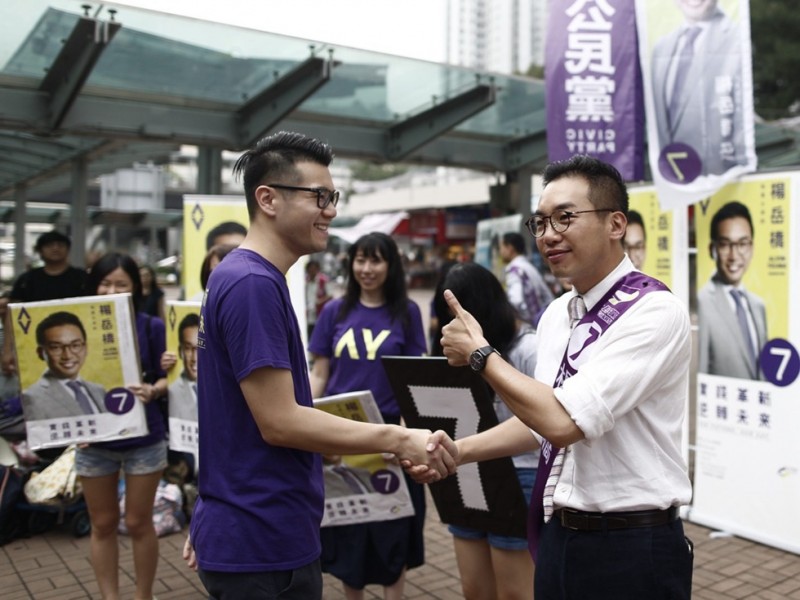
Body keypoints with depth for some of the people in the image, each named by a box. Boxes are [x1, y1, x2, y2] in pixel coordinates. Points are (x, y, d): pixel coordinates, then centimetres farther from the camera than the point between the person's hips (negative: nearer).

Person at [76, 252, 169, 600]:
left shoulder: (151, 328, -7)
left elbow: (167, 377, -5)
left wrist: (152, 391, -25)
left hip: (143, 439, -2)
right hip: (93, 440, 2)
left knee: (138, 522, 10)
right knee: (103, 524, 14)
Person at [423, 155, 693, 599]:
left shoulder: (655, 311, -19)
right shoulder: (555, 315, 5)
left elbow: (564, 421, -26)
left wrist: (479, 353, -14)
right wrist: (458, 451, 3)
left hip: (631, 547, -7)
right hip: (559, 537, 7)